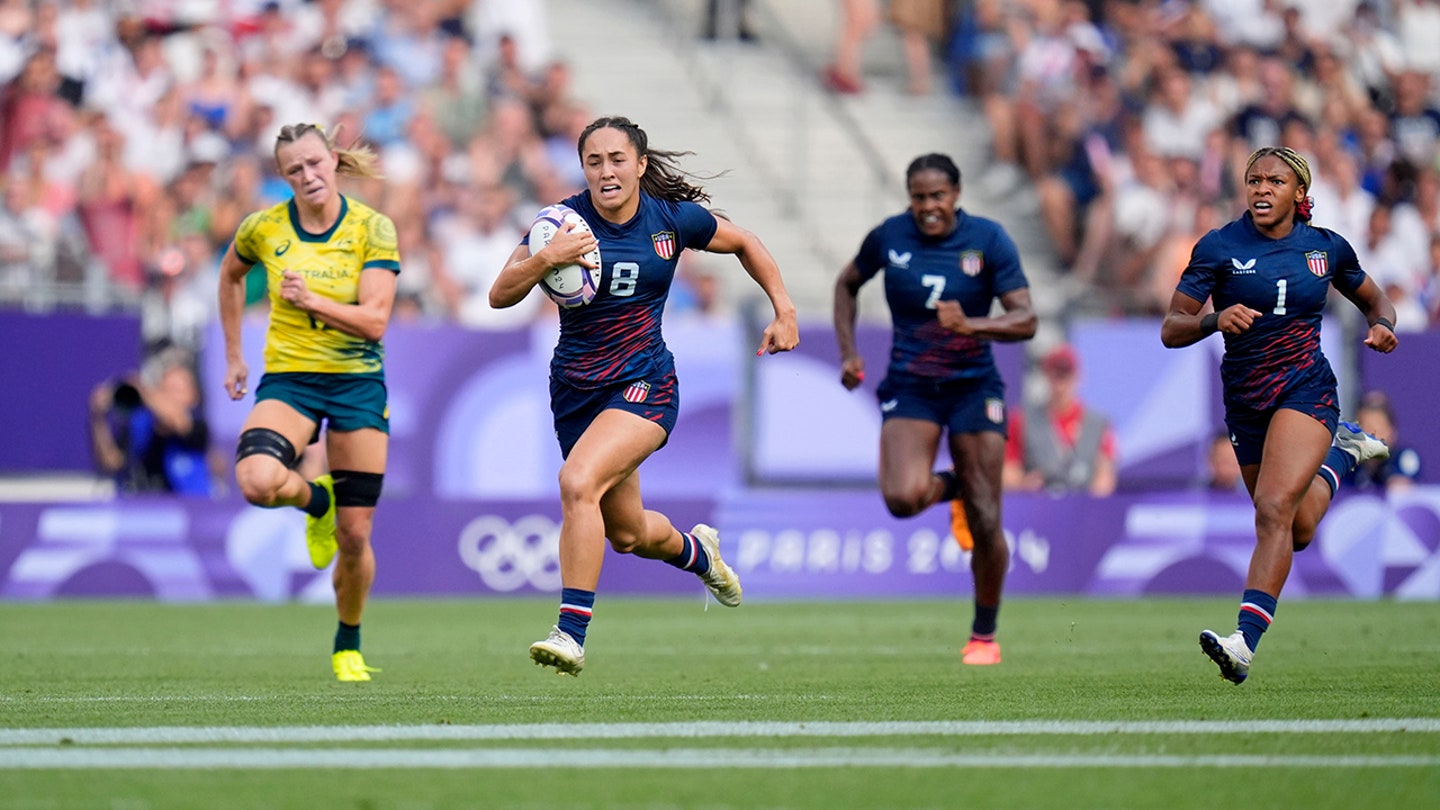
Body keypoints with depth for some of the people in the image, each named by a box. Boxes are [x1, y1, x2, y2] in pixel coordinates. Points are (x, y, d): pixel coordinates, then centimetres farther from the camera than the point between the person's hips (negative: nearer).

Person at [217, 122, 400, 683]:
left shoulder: (373, 228, -8)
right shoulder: (264, 228, -2)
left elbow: (375, 322, -14)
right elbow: (230, 275, 20)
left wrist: (311, 301, -26)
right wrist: (233, 355, 19)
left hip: (358, 382, -1)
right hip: (288, 379, 1)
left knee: (354, 536, 0)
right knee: (257, 481, -30)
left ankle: (348, 646, 26)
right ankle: (315, 500, 6)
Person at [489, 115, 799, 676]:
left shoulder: (674, 219, -5)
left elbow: (744, 243, 14)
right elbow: (500, 295, -12)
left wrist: (784, 309, 9)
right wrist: (544, 260, -30)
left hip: (644, 384, -3)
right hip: (577, 391, 3)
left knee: (578, 482, -29)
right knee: (627, 534, 15)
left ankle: (571, 633, -27)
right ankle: (695, 551, 52)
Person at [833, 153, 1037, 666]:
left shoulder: (988, 240, -8)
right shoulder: (889, 237, -3)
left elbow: (1025, 320, -12)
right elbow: (847, 284, 17)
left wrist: (972, 326, -30)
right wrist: (848, 351, 6)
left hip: (974, 387, -1)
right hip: (909, 388, 1)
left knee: (985, 522, -4)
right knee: (903, 498, -24)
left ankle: (984, 635, 17)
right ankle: (950, 487, 14)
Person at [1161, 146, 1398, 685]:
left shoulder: (1327, 247, 1)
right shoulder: (1220, 247, -5)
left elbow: (1373, 301, 19)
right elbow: (1171, 330, -7)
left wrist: (1382, 326, -4)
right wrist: (1215, 320, -28)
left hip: (1307, 392, -2)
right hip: (1246, 403, 2)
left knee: (1275, 509, -23)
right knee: (1298, 532, 15)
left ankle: (1246, 642, -30)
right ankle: (1341, 453, 47)